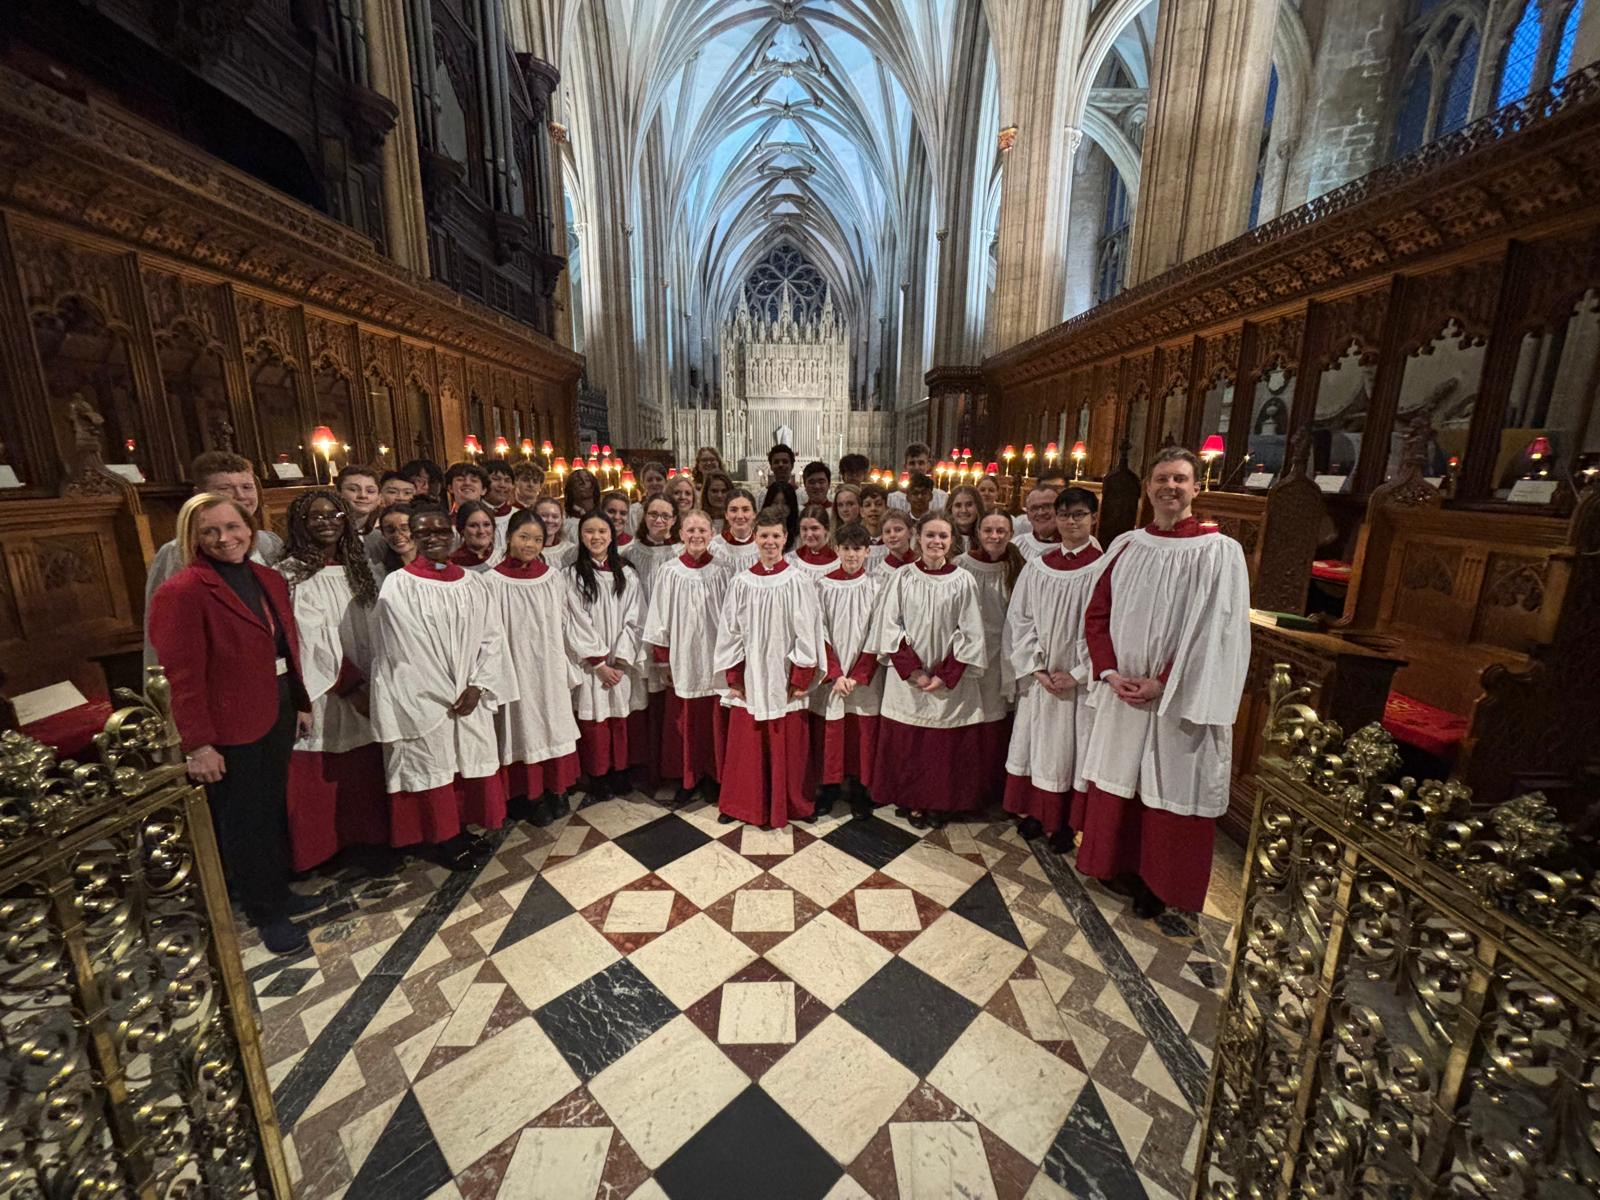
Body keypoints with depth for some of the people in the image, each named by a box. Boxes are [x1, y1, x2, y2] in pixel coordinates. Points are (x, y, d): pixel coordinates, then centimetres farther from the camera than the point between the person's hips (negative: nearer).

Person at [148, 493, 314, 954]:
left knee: (274, 809, 19)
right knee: (244, 822, 10)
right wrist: (198, 744, -17)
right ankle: (266, 913, 26)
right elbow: (184, 675, -17)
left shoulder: (270, 580, 6)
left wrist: (301, 703, 11)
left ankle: (279, 890, 38)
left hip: (277, 715, 7)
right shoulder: (182, 592, -15)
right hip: (231, 728, -6)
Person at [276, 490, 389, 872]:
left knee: (365, 768, 11)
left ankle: (367, 834, 26)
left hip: (363, 687, 5)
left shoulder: (356, 567, 9)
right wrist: (352, 688, -15)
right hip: (323, 693, -5)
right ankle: (326, 845, 20)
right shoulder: (292, 575, -9)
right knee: (324, 777, 4)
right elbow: (313, 640, -14)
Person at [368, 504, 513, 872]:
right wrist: (444, 698, -11)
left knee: (470, 764, 12)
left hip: (470, 698, 4)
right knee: (432, 768, 8)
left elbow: (491, 637, 3)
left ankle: (463, 829, 31)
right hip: (423, 702, -4)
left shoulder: (471, 582, 5)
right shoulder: (398, 586, -8)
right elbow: (405, 651, -11)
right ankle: (442, 840, 25)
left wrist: (476, 687, -8)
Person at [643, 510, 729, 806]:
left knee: (714, 720, 8)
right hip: (681, 658, 0)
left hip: (714, 657, 0)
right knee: (682, 721, 8)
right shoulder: (669, 571, -3)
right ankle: (686, 779, 24)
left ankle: (713, 776, 26)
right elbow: (660, 618, 1)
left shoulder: (720, 571, -3)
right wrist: (662, 660, 0)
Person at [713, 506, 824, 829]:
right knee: (745, 746, 11)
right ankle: (742, 804, 30)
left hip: (783, 678, -2)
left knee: (785, 747, 8)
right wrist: (732, 678, 0)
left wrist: (800, 680, -7)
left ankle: (781, 806, 27)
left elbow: (807, 634, -5)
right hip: (749, 678, 2)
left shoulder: (798, 583, -5)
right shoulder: (740, 582, 1)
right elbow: (729, 632, 3)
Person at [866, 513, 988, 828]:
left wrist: (945, 676, -9)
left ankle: (940, 804, 27)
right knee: (906, 743, 7)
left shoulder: (963, 581, -2)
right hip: (906, 677, 0)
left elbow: (969, 634, -2)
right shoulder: (902, 578, -2)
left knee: (946, 745, 8)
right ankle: (911, 802, 26)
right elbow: (889, 627, -3)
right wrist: (913, 670, -11)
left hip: (950, 679, 0)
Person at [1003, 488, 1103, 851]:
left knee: (1072, 746, 7)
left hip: (1081, 680, -3)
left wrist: (1077, 674, -13)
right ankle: (1034, 812, 29)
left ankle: (1066, 821, 24)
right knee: (1036, 742, 12)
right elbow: (1019, 620, 2)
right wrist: (1036, 668, -7)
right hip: (1040, 677, 3)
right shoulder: (1037, 567, 2)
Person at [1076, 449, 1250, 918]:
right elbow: (1097, 614, 6)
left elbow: (1216, 632, -12)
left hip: (1179, 700, -3)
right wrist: (1111, 673, -6)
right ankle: (1115, 861, 36)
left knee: (1167, 787, 7)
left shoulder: (1220, 552, -7)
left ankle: (1153, 882, 27)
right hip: (1122, 692, 4)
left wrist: (1162, 684, -15)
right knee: (1116, 779, 15)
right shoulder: (1125, 546, 4)